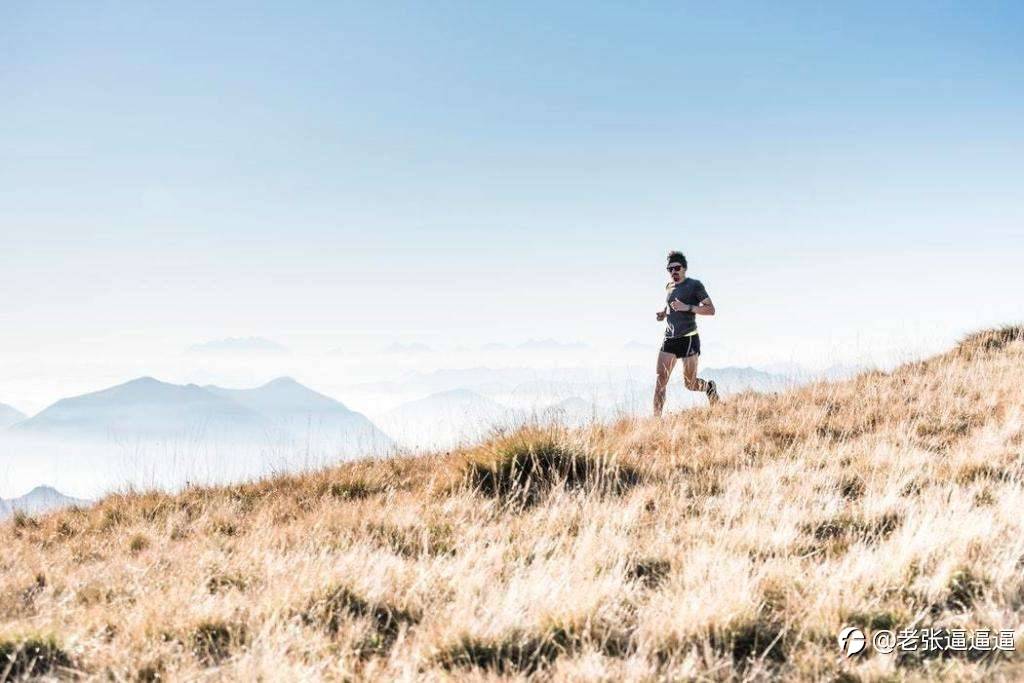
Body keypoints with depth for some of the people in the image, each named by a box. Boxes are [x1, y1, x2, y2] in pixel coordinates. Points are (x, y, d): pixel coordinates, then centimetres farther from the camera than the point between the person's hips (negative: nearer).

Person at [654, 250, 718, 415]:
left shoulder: (695, 285, -4)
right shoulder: (669, 286, 15)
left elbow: (711, 310, -9)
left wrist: (687, 307, -20)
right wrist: (663, 313, 10)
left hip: (689, 338, -6)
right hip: (670, 339, 6)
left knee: (690, 384, 0)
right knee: (661, 380, -7)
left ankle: (709, 387, 32)